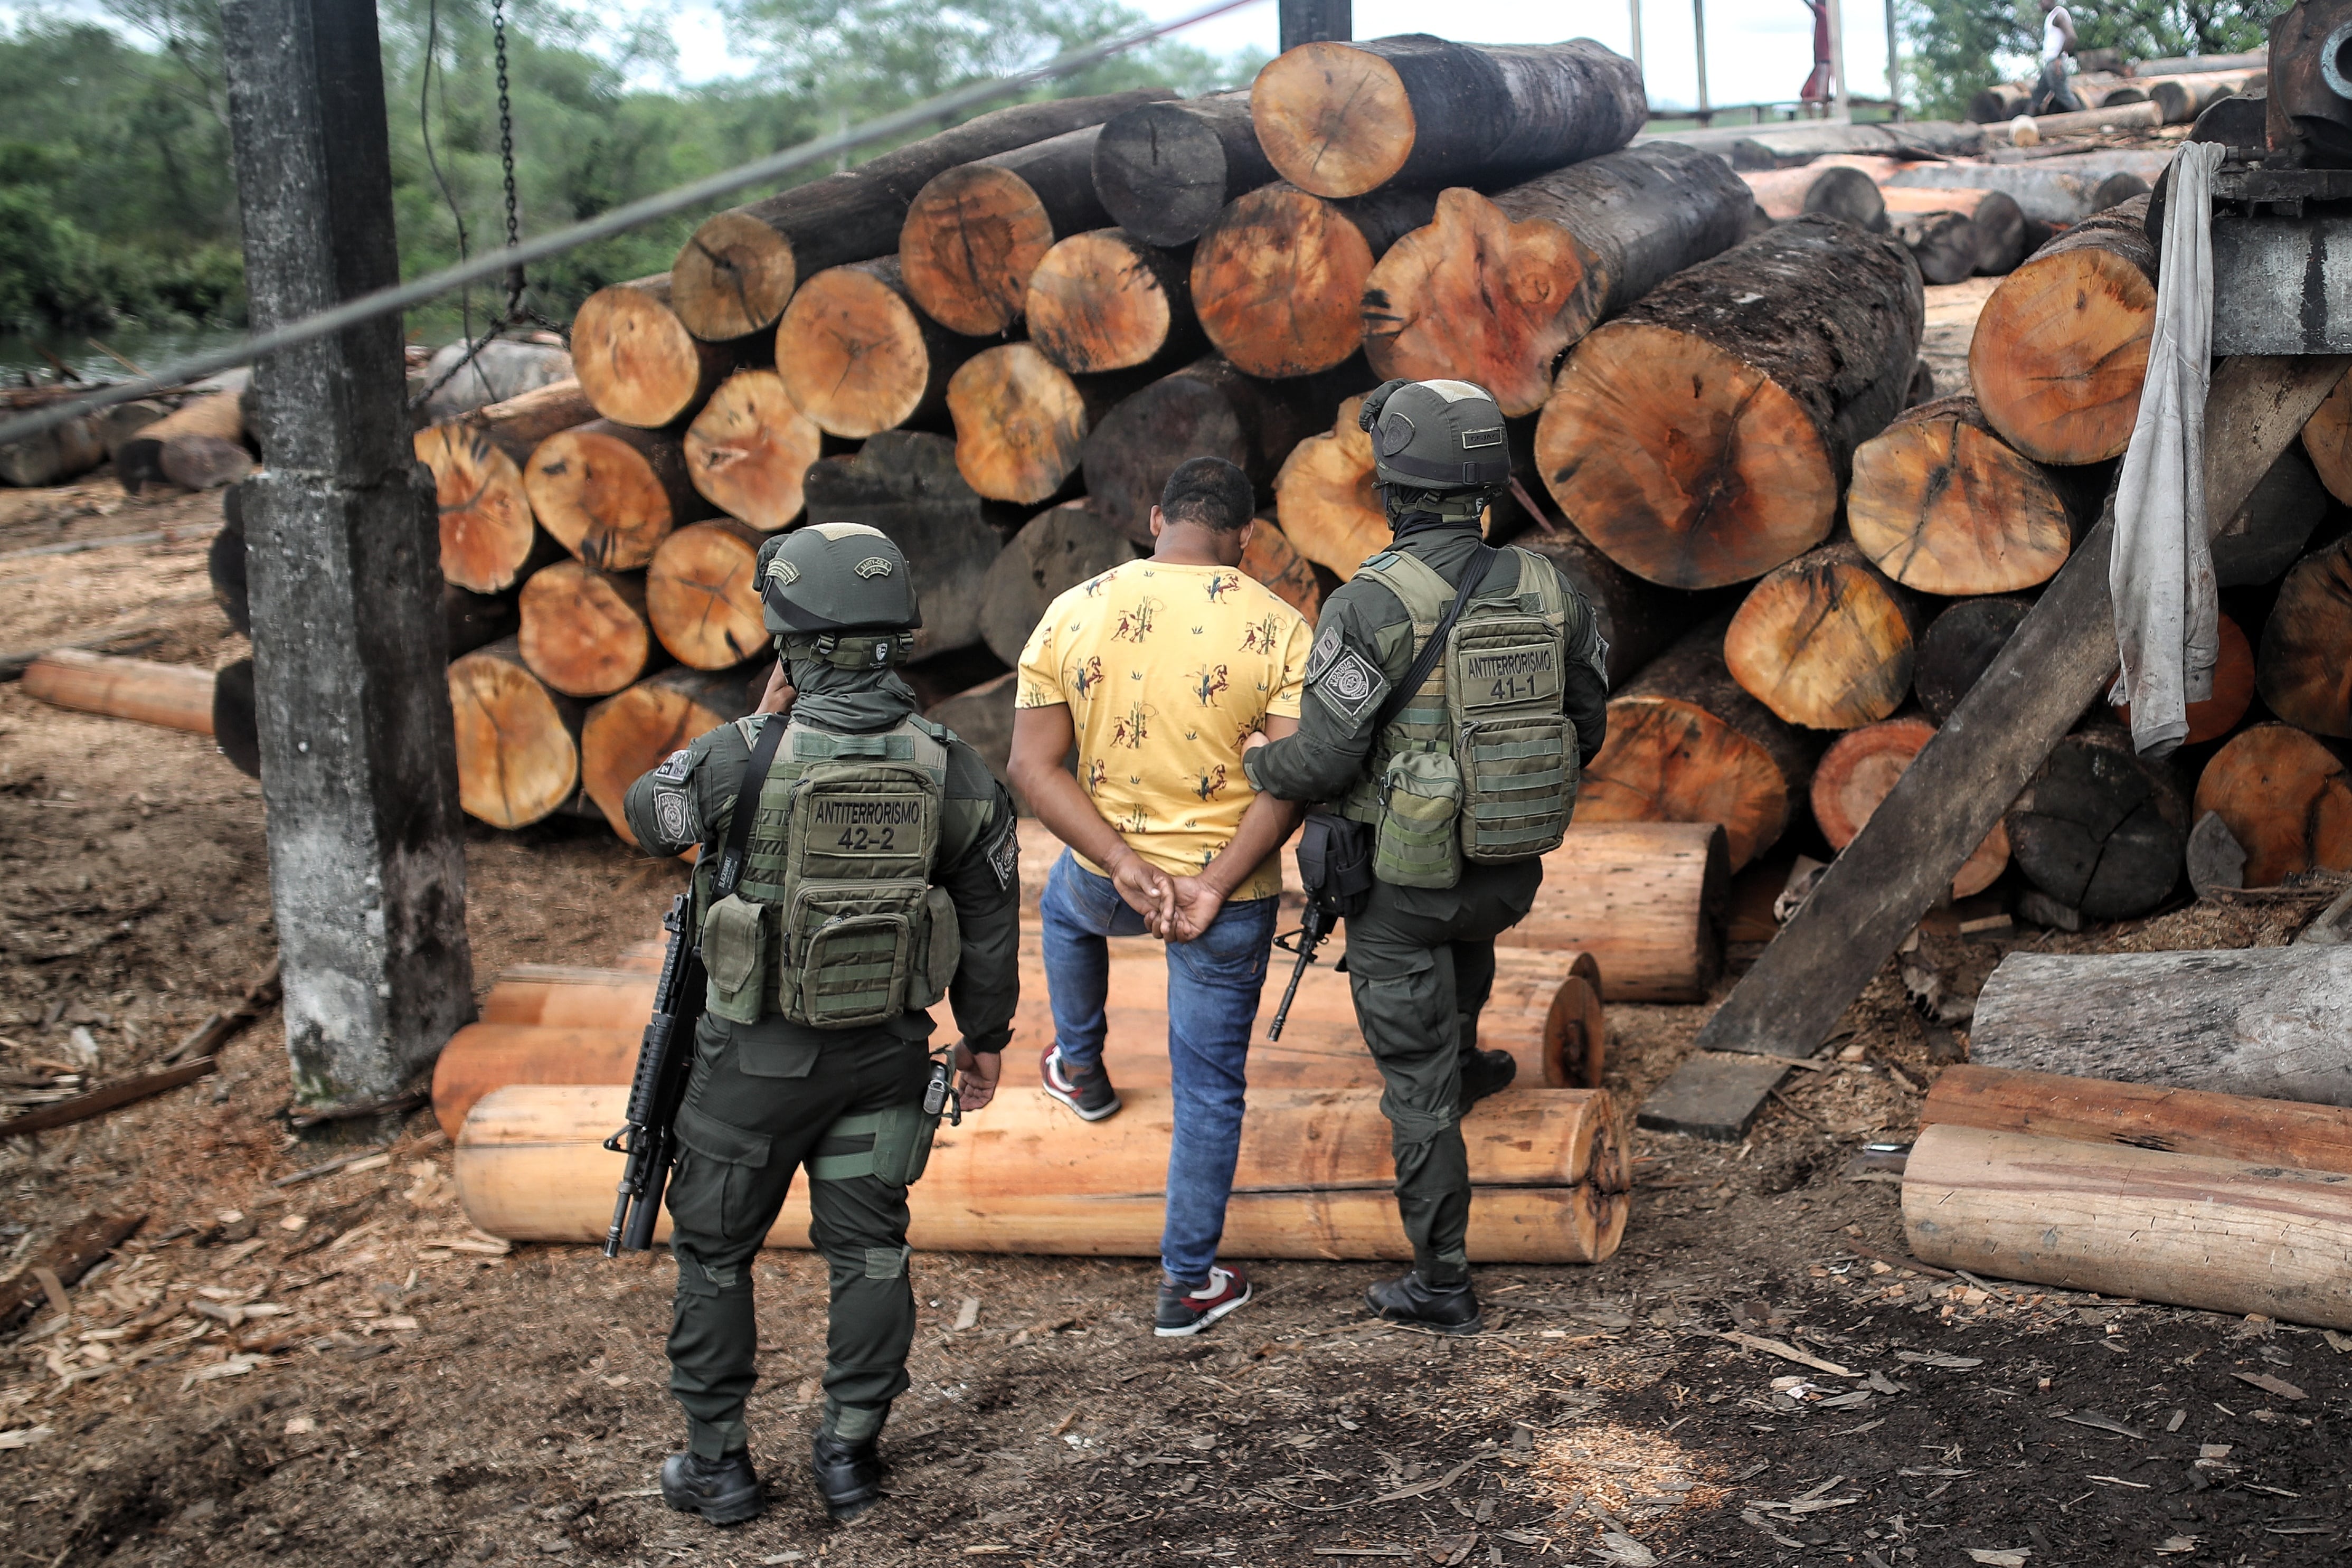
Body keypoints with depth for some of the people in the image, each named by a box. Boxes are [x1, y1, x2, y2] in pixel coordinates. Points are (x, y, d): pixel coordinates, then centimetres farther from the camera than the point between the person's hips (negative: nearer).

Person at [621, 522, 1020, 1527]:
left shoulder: (744, 759, -19)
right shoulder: (953, 772, -7)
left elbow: (649, 812, 3)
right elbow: (989, 924, 2)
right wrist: (986, 1037, 17)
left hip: (758, 1058, -3)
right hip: (886, 1053, 3)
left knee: (714, 1251, 14)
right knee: (868, 1249, 15)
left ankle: (717, 1462, 23)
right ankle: (850, 1455, 22)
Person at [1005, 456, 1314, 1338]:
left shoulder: (1072, 614, -6)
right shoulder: (1277, 628, -10)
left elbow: (1032, 766, -10)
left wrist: (1123, 862, -14)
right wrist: (1214, 886, -19)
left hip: (1107, 877, 2)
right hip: (1231, 890, -1)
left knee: (1066, 904, 38)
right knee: (1209, 1087, 13)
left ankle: (1080, 1070, 56)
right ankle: (1187, 1282, 22)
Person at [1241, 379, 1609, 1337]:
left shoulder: (1371, 604, -22)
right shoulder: (1544, 588, -5)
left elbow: (1322, 761, -22)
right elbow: (1584, 724, 6)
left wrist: (1248, 766, 0)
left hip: (1402, 882, -5)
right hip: (1512, 870, 5)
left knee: (1418, 1082, 8)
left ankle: (1443, 1285, 17)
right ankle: (1461, 1059, 57)